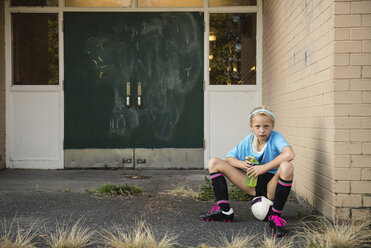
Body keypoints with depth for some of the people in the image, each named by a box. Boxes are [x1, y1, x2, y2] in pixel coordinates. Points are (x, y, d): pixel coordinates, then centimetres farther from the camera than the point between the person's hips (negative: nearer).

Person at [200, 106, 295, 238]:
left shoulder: (275, 137, -13)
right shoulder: (248, 141, 2)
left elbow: (290, 154, -34)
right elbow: (228, 158, 7)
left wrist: (264, 168, -32)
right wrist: (242, 164, -15)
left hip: (271, 187, -5)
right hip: (253, 185, 5)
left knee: (286, 166, -39)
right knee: (214, 163, -2)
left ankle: (275, 216, -25)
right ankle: (225, 211, -5)